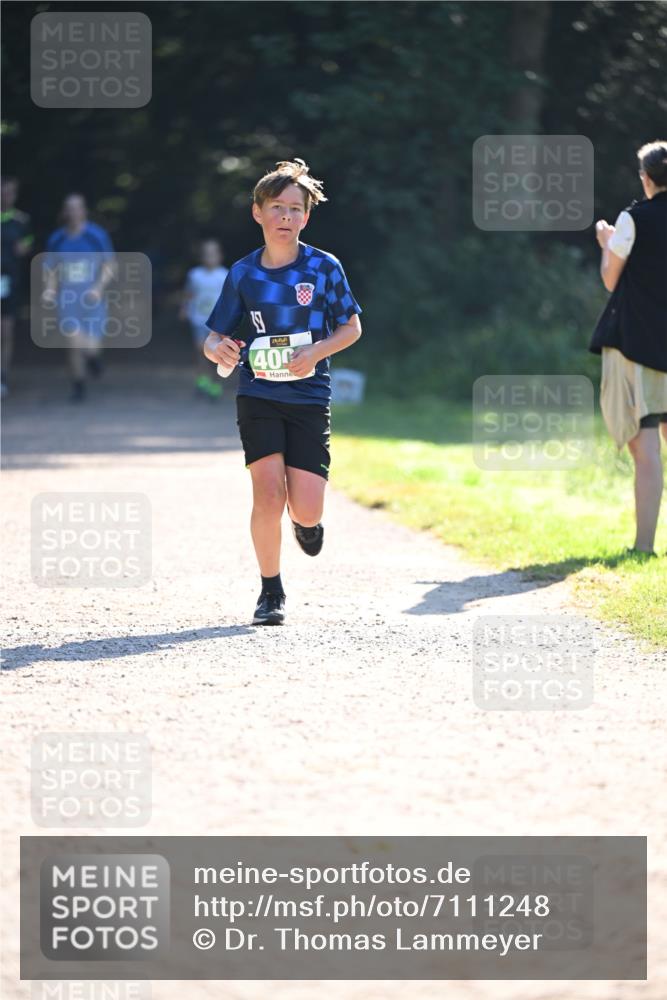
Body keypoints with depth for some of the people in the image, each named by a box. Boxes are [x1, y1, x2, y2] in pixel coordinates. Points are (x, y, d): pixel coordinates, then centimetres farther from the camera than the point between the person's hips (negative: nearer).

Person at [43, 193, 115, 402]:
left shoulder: (97, 236, -3)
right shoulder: (56, 240, 4)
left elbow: (109, 267, 0)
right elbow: (51, 271, 12)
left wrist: (98, 288, -16)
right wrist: (50, 290, -7)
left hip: (92, 300, -1)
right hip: (67, 301, 1)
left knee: (90, 349, -8)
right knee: (75, 346, -7)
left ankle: (93, 357, 30)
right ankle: (78, 387, 12)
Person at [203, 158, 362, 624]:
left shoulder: (324, 267, -2)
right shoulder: (243, 274, 2)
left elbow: (352, 327, 4)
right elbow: (215, 337, 7)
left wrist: (316, 352, -14)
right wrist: (218, 349, -17)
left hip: (309, 397, 0)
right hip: (258, 396, 0)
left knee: (306, 511, -7)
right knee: (269, 495, -14)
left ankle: (306, 522, 33)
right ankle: (271, 591, 3)